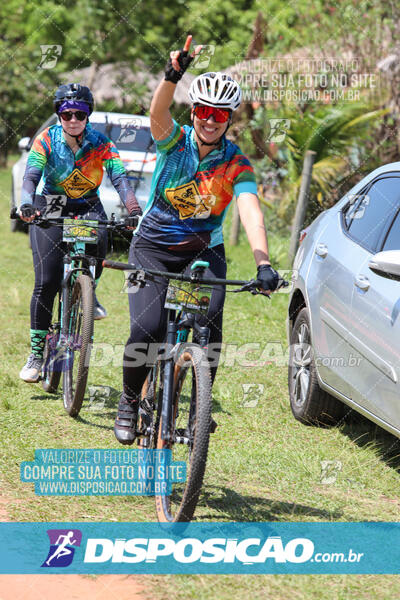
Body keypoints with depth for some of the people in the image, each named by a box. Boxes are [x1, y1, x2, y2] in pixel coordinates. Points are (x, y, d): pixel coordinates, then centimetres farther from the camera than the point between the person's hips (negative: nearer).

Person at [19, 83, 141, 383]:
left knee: (98, 239, -35)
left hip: (88, 206, 1)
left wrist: (135, 210, -39)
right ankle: (36, 352, -2)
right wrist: (27, 204, -45)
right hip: (50, 208, -1)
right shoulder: (47, 139, -12)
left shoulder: (100, 143, -10)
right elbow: (31, 175, -23)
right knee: (46, 283, -12)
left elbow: (119, 177, -21)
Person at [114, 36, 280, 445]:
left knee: (210, 323, -24)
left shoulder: (237, 164, -11)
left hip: (204, 251, 1)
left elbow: (251, 213, -25)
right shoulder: (175, 141, -10)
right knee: (146, 330, -18)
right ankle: (129, 402, 7)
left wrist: (263, 264, -41)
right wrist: (172, 75, -54)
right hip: (153, 246, -1)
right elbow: (157, 112, -33)